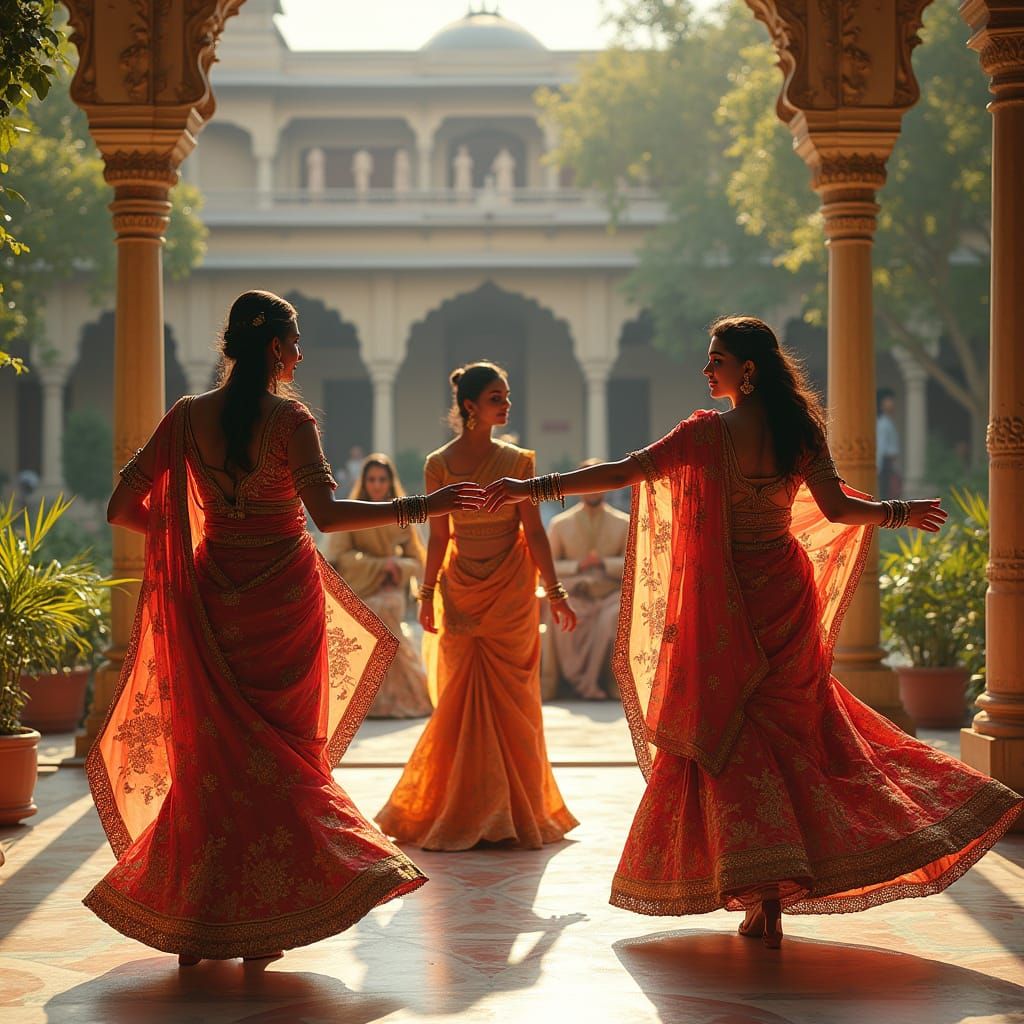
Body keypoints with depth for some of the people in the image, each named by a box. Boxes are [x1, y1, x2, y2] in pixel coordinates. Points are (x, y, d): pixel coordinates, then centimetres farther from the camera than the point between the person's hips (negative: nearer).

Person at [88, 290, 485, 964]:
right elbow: (327, 513, -25)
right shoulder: (289, 418, -13)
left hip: (214, 597, 4)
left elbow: (122, 508, 0)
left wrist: (176, 531, 18)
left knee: (212, 750, 12)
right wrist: (422, 508, -23)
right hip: (285, 597, -3)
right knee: (282, 749, 8)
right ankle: (265, 924, 7)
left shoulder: (189, 417, -1)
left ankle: (193, 924, 13)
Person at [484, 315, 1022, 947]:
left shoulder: (709, 435, -14)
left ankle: (762, 896, -7)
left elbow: (623, 473, -19)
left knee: (727, 736, 3)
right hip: (788, 596, 4)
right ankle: (781, 888, 14)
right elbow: (838, 508, 1)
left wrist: (534, 487, -16)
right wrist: (900, 513, 20)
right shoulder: (799, 432, -1)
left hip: (728, 605, -4)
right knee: (792, 729, 14)